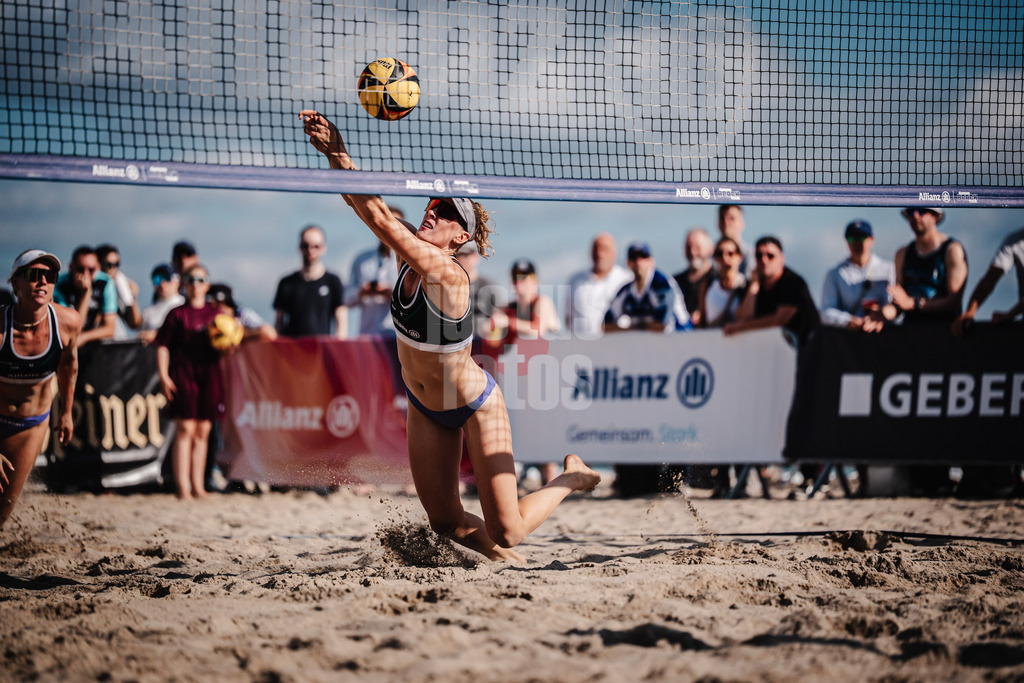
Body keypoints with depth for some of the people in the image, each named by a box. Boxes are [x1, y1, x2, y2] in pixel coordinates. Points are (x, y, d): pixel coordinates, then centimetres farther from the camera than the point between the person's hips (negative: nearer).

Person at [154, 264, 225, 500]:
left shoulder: (215, 312, 14)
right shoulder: (177, 314, 4)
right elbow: (163, 346, 1)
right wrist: (163, 376, -8)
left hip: (209, 372, 4)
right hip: (183, 372, -3)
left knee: (202, 431, 6)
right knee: (185, 429, -8)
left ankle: (198, 486, 10)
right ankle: (182, 487, -8)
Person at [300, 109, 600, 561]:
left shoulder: (447, 273, -30)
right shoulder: (409, 258, -10)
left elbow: (380, 219, -38)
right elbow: (359, 203, -15)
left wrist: (339, 154, -40)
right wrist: (332, 150, -31)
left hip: (475, 406, -7)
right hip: (425, 407, 7)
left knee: (506, 533, -3)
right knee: (445, 522, 8)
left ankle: (571, 477, 23)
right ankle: (507, 560, 36)